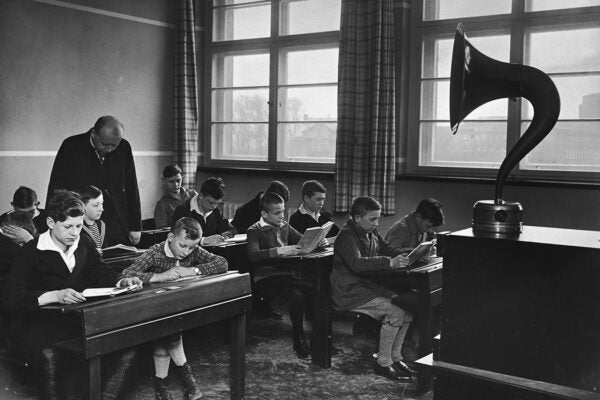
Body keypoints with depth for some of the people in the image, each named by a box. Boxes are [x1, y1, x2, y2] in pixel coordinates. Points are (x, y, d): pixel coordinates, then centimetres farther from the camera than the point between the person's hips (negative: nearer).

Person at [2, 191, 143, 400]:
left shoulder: (85, 244, 8)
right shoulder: (30, 252, -10)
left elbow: (101, 273, 12)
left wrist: (122, 281, -13)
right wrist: (56, 295, -35)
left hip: (79, 319, 6)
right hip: (38, 324, -5)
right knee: (48, 357, -38)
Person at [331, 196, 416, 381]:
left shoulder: (372, 232, 9)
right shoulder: (347, 236, -18)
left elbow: (386, 248, 24)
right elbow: (356, 264, -34)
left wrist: (404, 256, 3)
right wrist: (389, 263, -42)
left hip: (369, 285, 9)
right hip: (350, 292, -9)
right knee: (395, 311, -22)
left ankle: (395, 357, 4)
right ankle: (383, 363, -9)